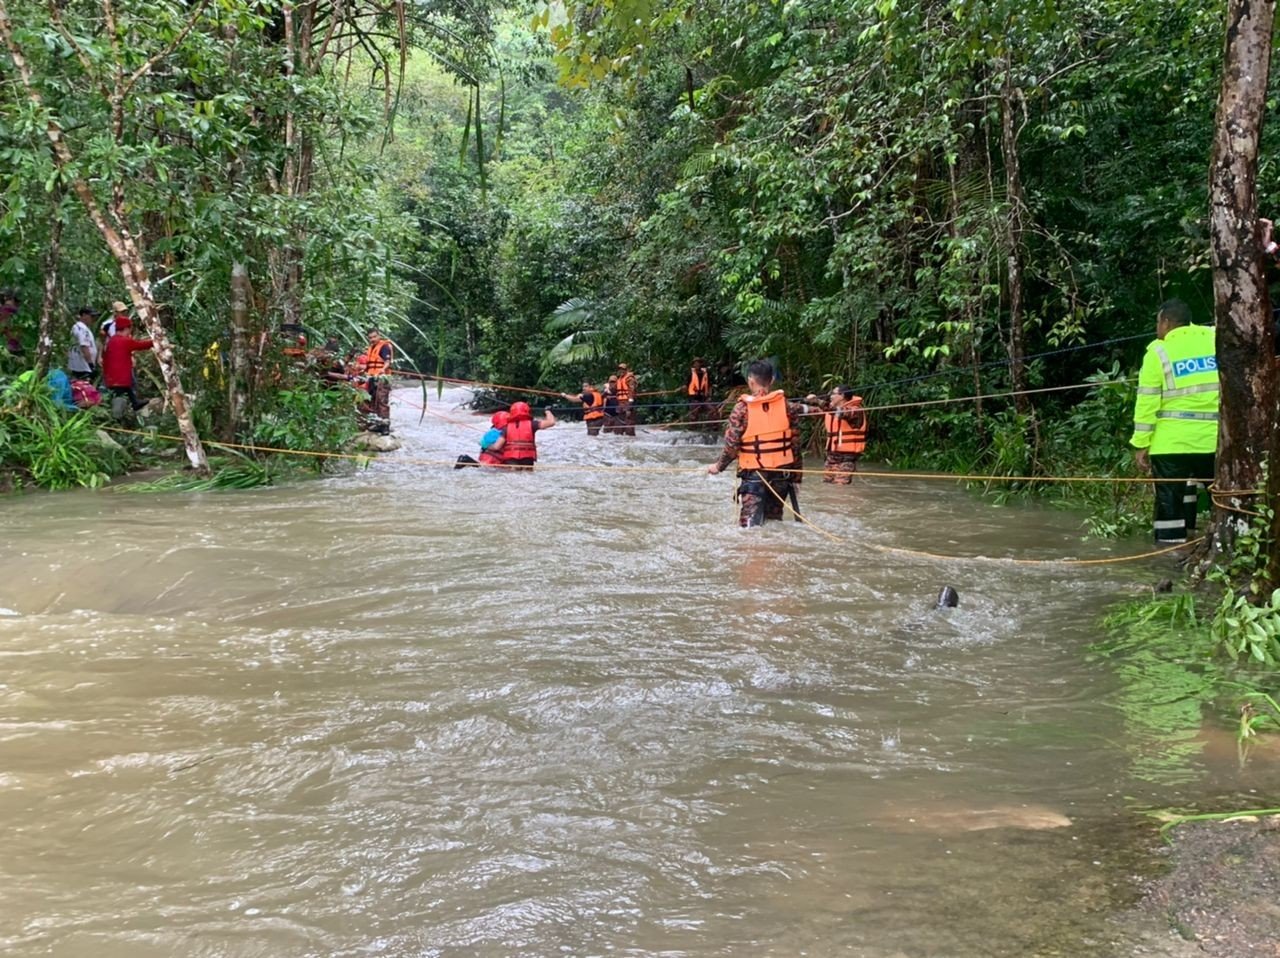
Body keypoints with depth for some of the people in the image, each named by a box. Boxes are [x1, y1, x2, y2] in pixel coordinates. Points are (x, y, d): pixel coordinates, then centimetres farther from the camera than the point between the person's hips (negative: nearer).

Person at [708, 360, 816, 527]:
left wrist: (719, 465, 7)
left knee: (750, 525, -3)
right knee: (774, 521, 16)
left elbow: (732, 446, -9)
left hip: (754, 473, -4)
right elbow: (795, 443, 3)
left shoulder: (742, 408, -10)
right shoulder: (785, 405, 0)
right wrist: (796, 474, 11)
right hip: (782, 472, 4)